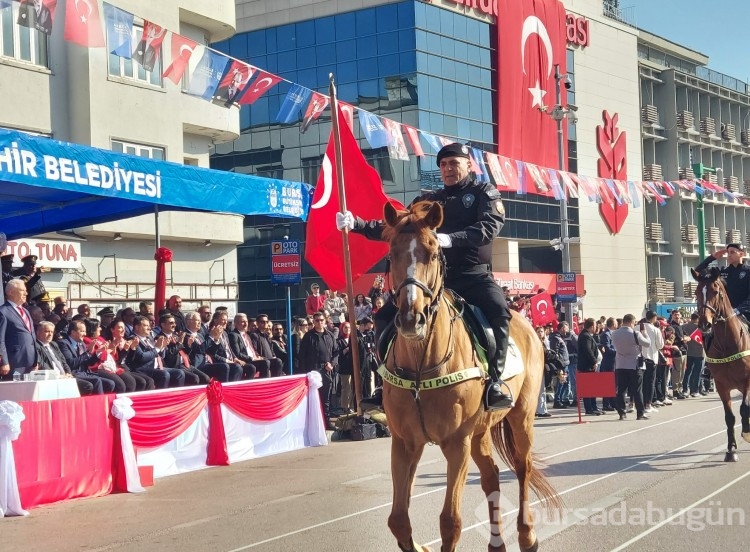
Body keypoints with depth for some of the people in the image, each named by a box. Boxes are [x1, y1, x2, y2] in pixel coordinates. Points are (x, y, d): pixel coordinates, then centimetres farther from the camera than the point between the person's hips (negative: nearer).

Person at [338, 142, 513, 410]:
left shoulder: (485, 192, 6)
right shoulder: (429, 201, 18)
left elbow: (489, 227, -13)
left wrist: (451, 239, -30)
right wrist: (356, 224, -1)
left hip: (474, 275, -4)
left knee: (498, 310, -34)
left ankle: (495, 380, -31)